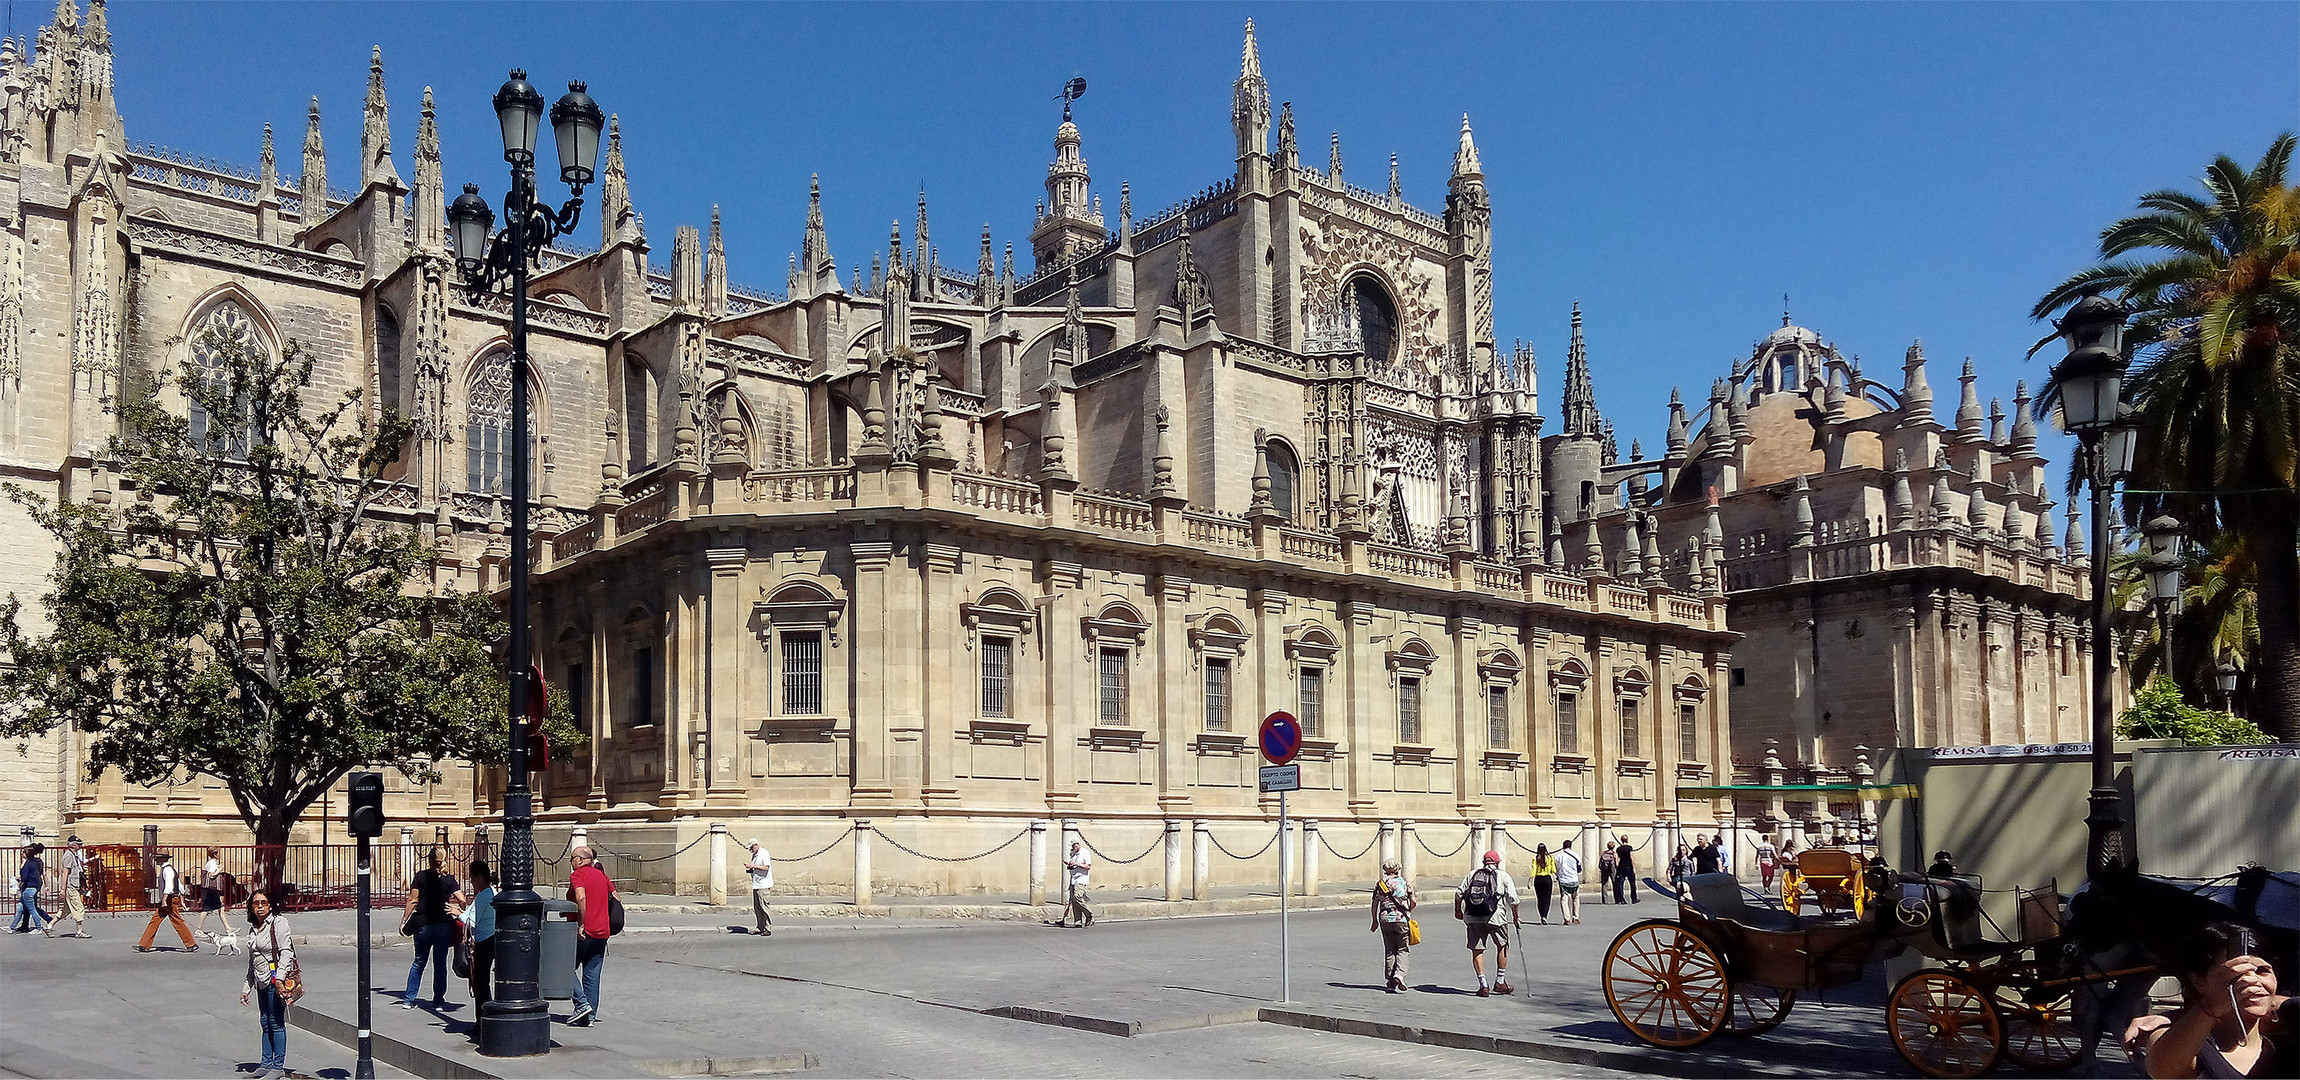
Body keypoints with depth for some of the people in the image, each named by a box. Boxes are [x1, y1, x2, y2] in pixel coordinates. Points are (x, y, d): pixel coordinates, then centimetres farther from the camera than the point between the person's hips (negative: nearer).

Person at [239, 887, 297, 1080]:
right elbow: (252, 963, 23)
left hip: (275, 979, -8)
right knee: (265, 1024, 10)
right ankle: (267, 1064, 16)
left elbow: (286, 952, -14)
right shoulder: (253, 929, 16)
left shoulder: (278, 923, -6)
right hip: (261, 982, 8)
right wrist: (246, 988, 20)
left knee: (276, 1023, -6)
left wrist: (279, 977, -24)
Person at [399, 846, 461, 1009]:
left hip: (423, 924, 0)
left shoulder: (421, 876, -2)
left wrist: (404, 920, 4)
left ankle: (409, 999, 13)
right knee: (440, 963, 8)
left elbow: (413, 901, -4)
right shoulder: (449, 879, 0)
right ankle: (438, 1000, 8)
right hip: (444, 925, 0)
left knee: (419, 962, 13)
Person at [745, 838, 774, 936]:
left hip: (763, 885, -9)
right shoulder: (754, 855, 17)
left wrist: (753, 866, -21)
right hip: (756, 884, 9)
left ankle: (768, 929, -7)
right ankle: (761, 928, 14)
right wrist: (749, 868, 5)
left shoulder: (764, 853, -10)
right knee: (756, 908, 8)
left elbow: (766, 867, -20)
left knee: (763, 907, -10)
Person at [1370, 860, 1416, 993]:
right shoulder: (1405, 883, -1)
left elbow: (1375, 904, 4)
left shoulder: (1379, 884, 3)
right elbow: (1413, 902, -1)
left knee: (1389, 951, 10)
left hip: (1385, 920, 2)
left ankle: (1390, 981, 10)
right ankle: (1399, 974, -16)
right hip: (1402, 920, -2)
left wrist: (1375, 921, 15)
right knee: (1402, 950, 6)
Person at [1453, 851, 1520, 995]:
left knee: (1477, 950, 8)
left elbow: (1459, 893, 9)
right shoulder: (1503, 875, 8)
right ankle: (1500, 982, 20)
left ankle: (1483, 985, 1)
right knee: (1502, 946, 18)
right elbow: (1513, 899, 2)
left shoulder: (1473, 873, 15)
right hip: (1495, 917, -2)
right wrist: (1515, 917, 14)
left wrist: (1458, 910, 22)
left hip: (1472, 918, 2)